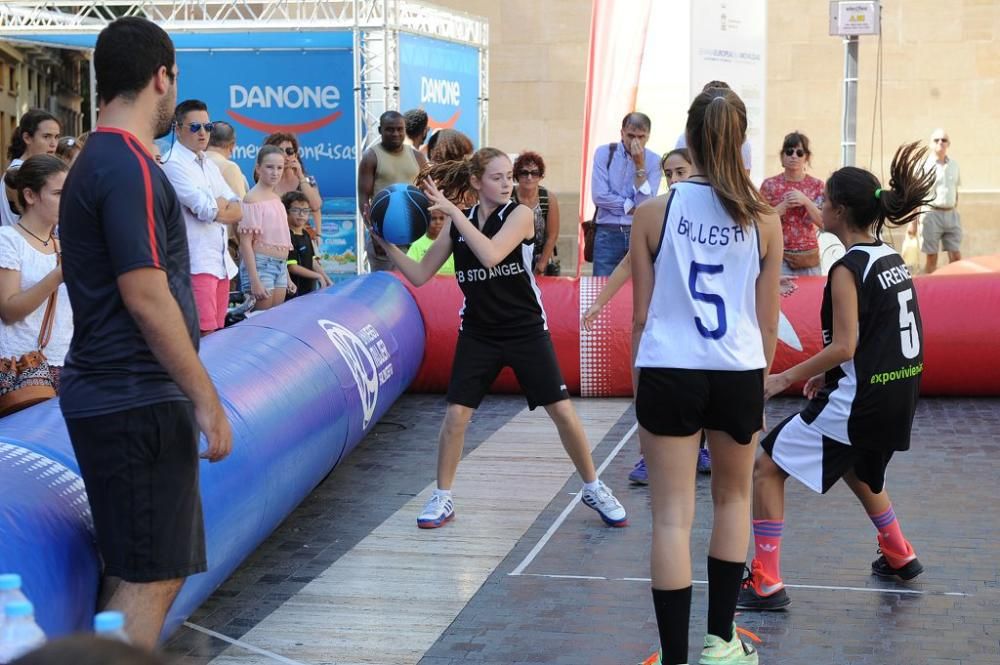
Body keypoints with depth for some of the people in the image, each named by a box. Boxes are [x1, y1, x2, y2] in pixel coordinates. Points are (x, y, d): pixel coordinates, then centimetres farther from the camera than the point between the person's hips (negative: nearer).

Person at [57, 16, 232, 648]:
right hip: (137, 403, -10)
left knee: (139, 571, 16)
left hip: (110, 398, 10)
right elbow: (145, 294, -21)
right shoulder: (130, 166, -16)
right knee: (148, 579, -5)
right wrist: (206, 398, -16)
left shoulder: (99, 160, 16)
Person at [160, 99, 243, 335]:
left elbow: (237, 212, 11)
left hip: (222, 262, 8)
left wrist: (214, 208, -6)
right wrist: (223, 203, 3)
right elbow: (207, 209, -16)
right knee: (204, 337, -15)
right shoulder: (174, 164, -7)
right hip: (196, 263, -8)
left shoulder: (210, 165, 19)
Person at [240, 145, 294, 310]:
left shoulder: (276, 198, 14)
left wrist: (287, 277, 18)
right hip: (260, 265, -8)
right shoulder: (252, 199, -10)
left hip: (280, 266, 8)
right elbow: (245, 242, -14)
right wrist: (254, 280, -20)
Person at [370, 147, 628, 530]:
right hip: (478, 334, 3)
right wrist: (387, 243, -9)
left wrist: (454, 211, -29)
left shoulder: (519, 214, -11)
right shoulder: (457, 225, 0)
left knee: (562, 411, -2)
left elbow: (490, 255, -29)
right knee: (455, 415, -5)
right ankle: (442, 498, 11)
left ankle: (593, 488, 16)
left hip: (526, 331, -2)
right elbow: (419, 275, 3)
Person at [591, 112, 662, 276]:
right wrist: (633, 207, -6)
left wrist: (639, 165, -13)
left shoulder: (654, 161, 1)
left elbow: (646, 204, -10)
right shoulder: (604, 153, 0)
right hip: (608, 234, 0)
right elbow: (599, 196, -9)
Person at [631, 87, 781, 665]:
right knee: (734, 497, 22)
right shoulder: (764, 221, 0)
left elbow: (642, 313, 3)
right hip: (738, 375, 1)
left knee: (673, 515, 4)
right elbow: (768, 319, 7)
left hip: (669, 373, -1)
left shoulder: (655, 212, -3)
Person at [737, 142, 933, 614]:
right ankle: (899, 556, 46)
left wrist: (787, 377, -13)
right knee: (857, 469, 35)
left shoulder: (848, 269, -17)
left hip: (857, 401, -9)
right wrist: (829, 375, 19)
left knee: (768, 466, -1)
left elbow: (845, 348, -21)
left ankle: (766, 582, -4)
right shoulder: (890, 258, 9)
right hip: (897, 398, 9)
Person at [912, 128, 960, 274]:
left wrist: (955, 213, 17)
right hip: (932, 214, -4)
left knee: (956, 256, 1)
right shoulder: (925, 166, -4)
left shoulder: (954, 165, 10)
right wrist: (913, 222, -8)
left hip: (951, 214, 4)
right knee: (931, 257, 1)